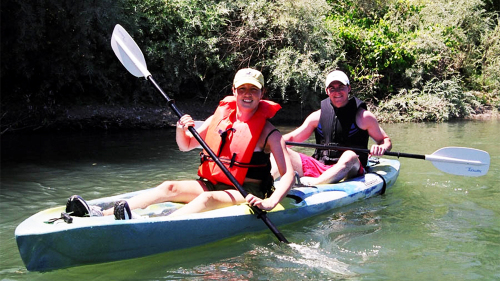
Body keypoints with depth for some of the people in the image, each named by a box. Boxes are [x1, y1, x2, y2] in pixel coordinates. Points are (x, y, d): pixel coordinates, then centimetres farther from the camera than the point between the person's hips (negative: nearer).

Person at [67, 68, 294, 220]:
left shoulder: (268, 131, -7)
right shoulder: (220, 117, 8)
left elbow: (288, 173, -13)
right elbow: (185, 146, 15)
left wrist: (270, 202, -30)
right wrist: (181, 129, -8)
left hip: (246, 194, -5)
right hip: (211, 185, 5)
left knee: (208, 199, -35)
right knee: (169, 188, -17)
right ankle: (100, 215, -31)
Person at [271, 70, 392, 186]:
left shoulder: (363, 116, 3)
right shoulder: (318, 116, 11)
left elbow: (386, 140, 9)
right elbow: (292, 138, 14)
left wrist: (382, 147, -16)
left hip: (349, 170, -3)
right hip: (318, 167, 3)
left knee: (349, 156, -37)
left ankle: (314, 183, -54)